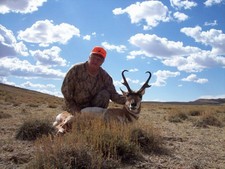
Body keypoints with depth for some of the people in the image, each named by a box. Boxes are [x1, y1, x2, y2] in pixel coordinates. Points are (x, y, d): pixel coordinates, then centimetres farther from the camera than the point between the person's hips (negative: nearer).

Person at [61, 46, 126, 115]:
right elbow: (65, 90, -12)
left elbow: (113, 94, -9)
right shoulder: (76, 70, -13)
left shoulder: (104, 76, -7)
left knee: (105, 94, -23)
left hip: (95, 106, 2)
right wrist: (74, 110, -18)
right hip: (76, 107, -2)